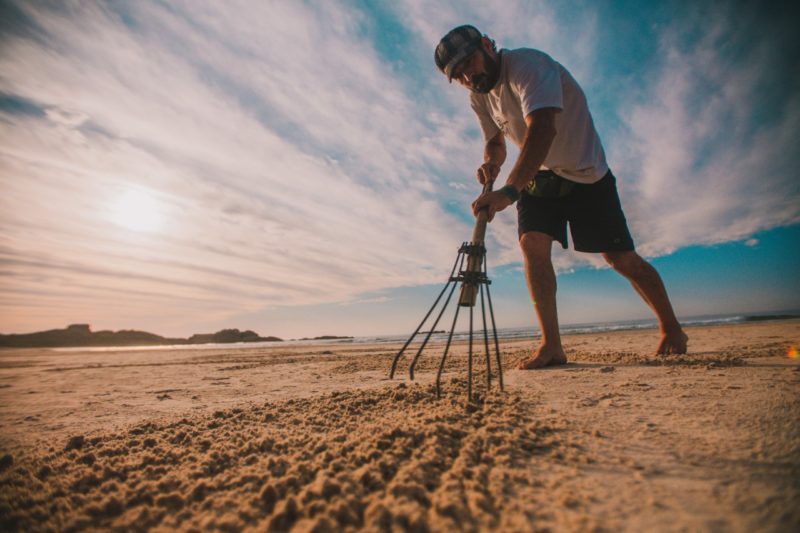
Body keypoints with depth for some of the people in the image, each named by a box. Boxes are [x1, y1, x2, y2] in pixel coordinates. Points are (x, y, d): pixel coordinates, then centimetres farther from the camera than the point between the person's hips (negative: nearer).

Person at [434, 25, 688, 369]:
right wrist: (491, 163, -15)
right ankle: (552, 345, -14)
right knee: (532, 243, -19)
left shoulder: (527, 64, -24)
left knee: (621, 257, -3)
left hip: (586, 173, -5)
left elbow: (543, 128, -40)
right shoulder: (478, 97, 1)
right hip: (539, 176, 6)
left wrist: (510, 190, -53)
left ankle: (671, 328, 22)